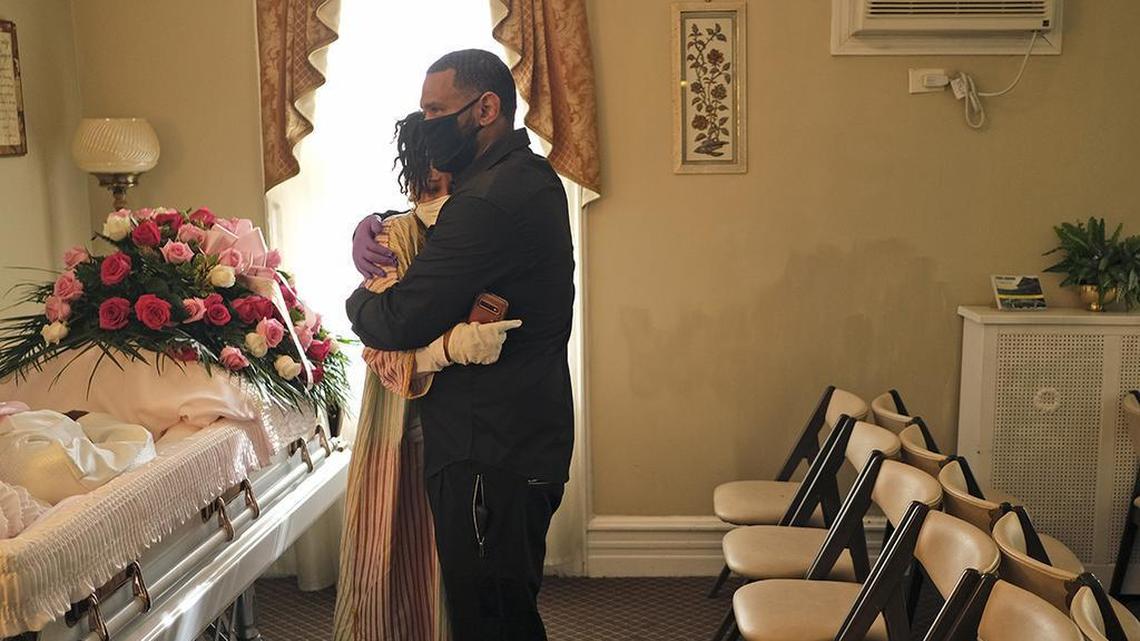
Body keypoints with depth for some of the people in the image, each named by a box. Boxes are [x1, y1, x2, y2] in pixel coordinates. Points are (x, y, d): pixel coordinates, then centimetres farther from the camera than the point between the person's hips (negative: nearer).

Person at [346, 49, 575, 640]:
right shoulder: (529, 176, 13)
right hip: (527, 438, 10)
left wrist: (358, 300, 0)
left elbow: (399, 324, -22)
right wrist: (376, 231, 0)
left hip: (490, 457, -10)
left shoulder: (490, 202, -22)